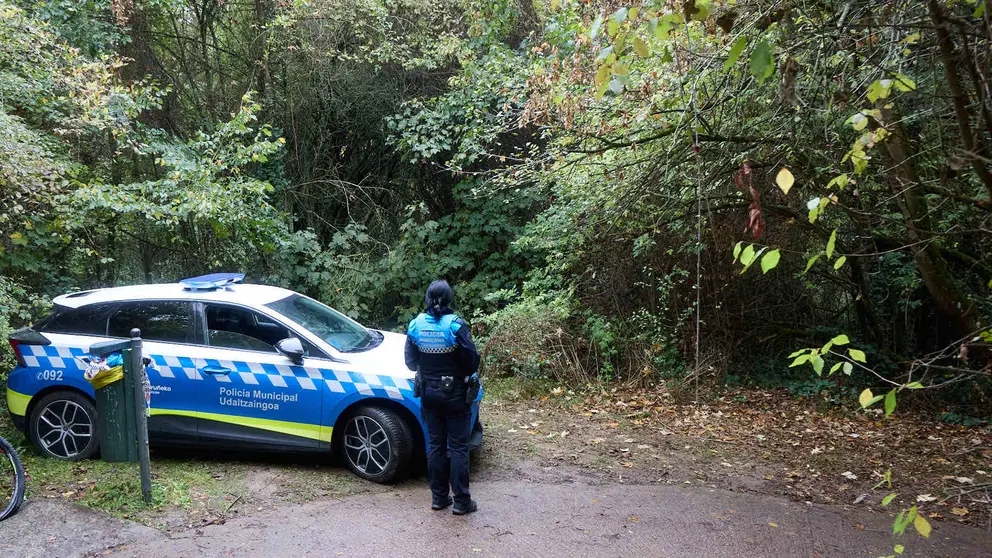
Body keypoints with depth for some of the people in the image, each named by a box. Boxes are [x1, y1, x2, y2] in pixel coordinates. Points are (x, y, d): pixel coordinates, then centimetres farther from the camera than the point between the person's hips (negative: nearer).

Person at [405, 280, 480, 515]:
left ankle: (439, 497, 21)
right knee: (458, 447, 4)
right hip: (455, 394, -4)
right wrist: (466, 375, 8)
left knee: (435, 445, 14)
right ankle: (461, 502, 8)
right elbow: (472, 360, -13)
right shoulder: (455, 326, -18)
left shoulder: (416, 325, -5)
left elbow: (411, 362, 4)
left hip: (429, 393, 4)